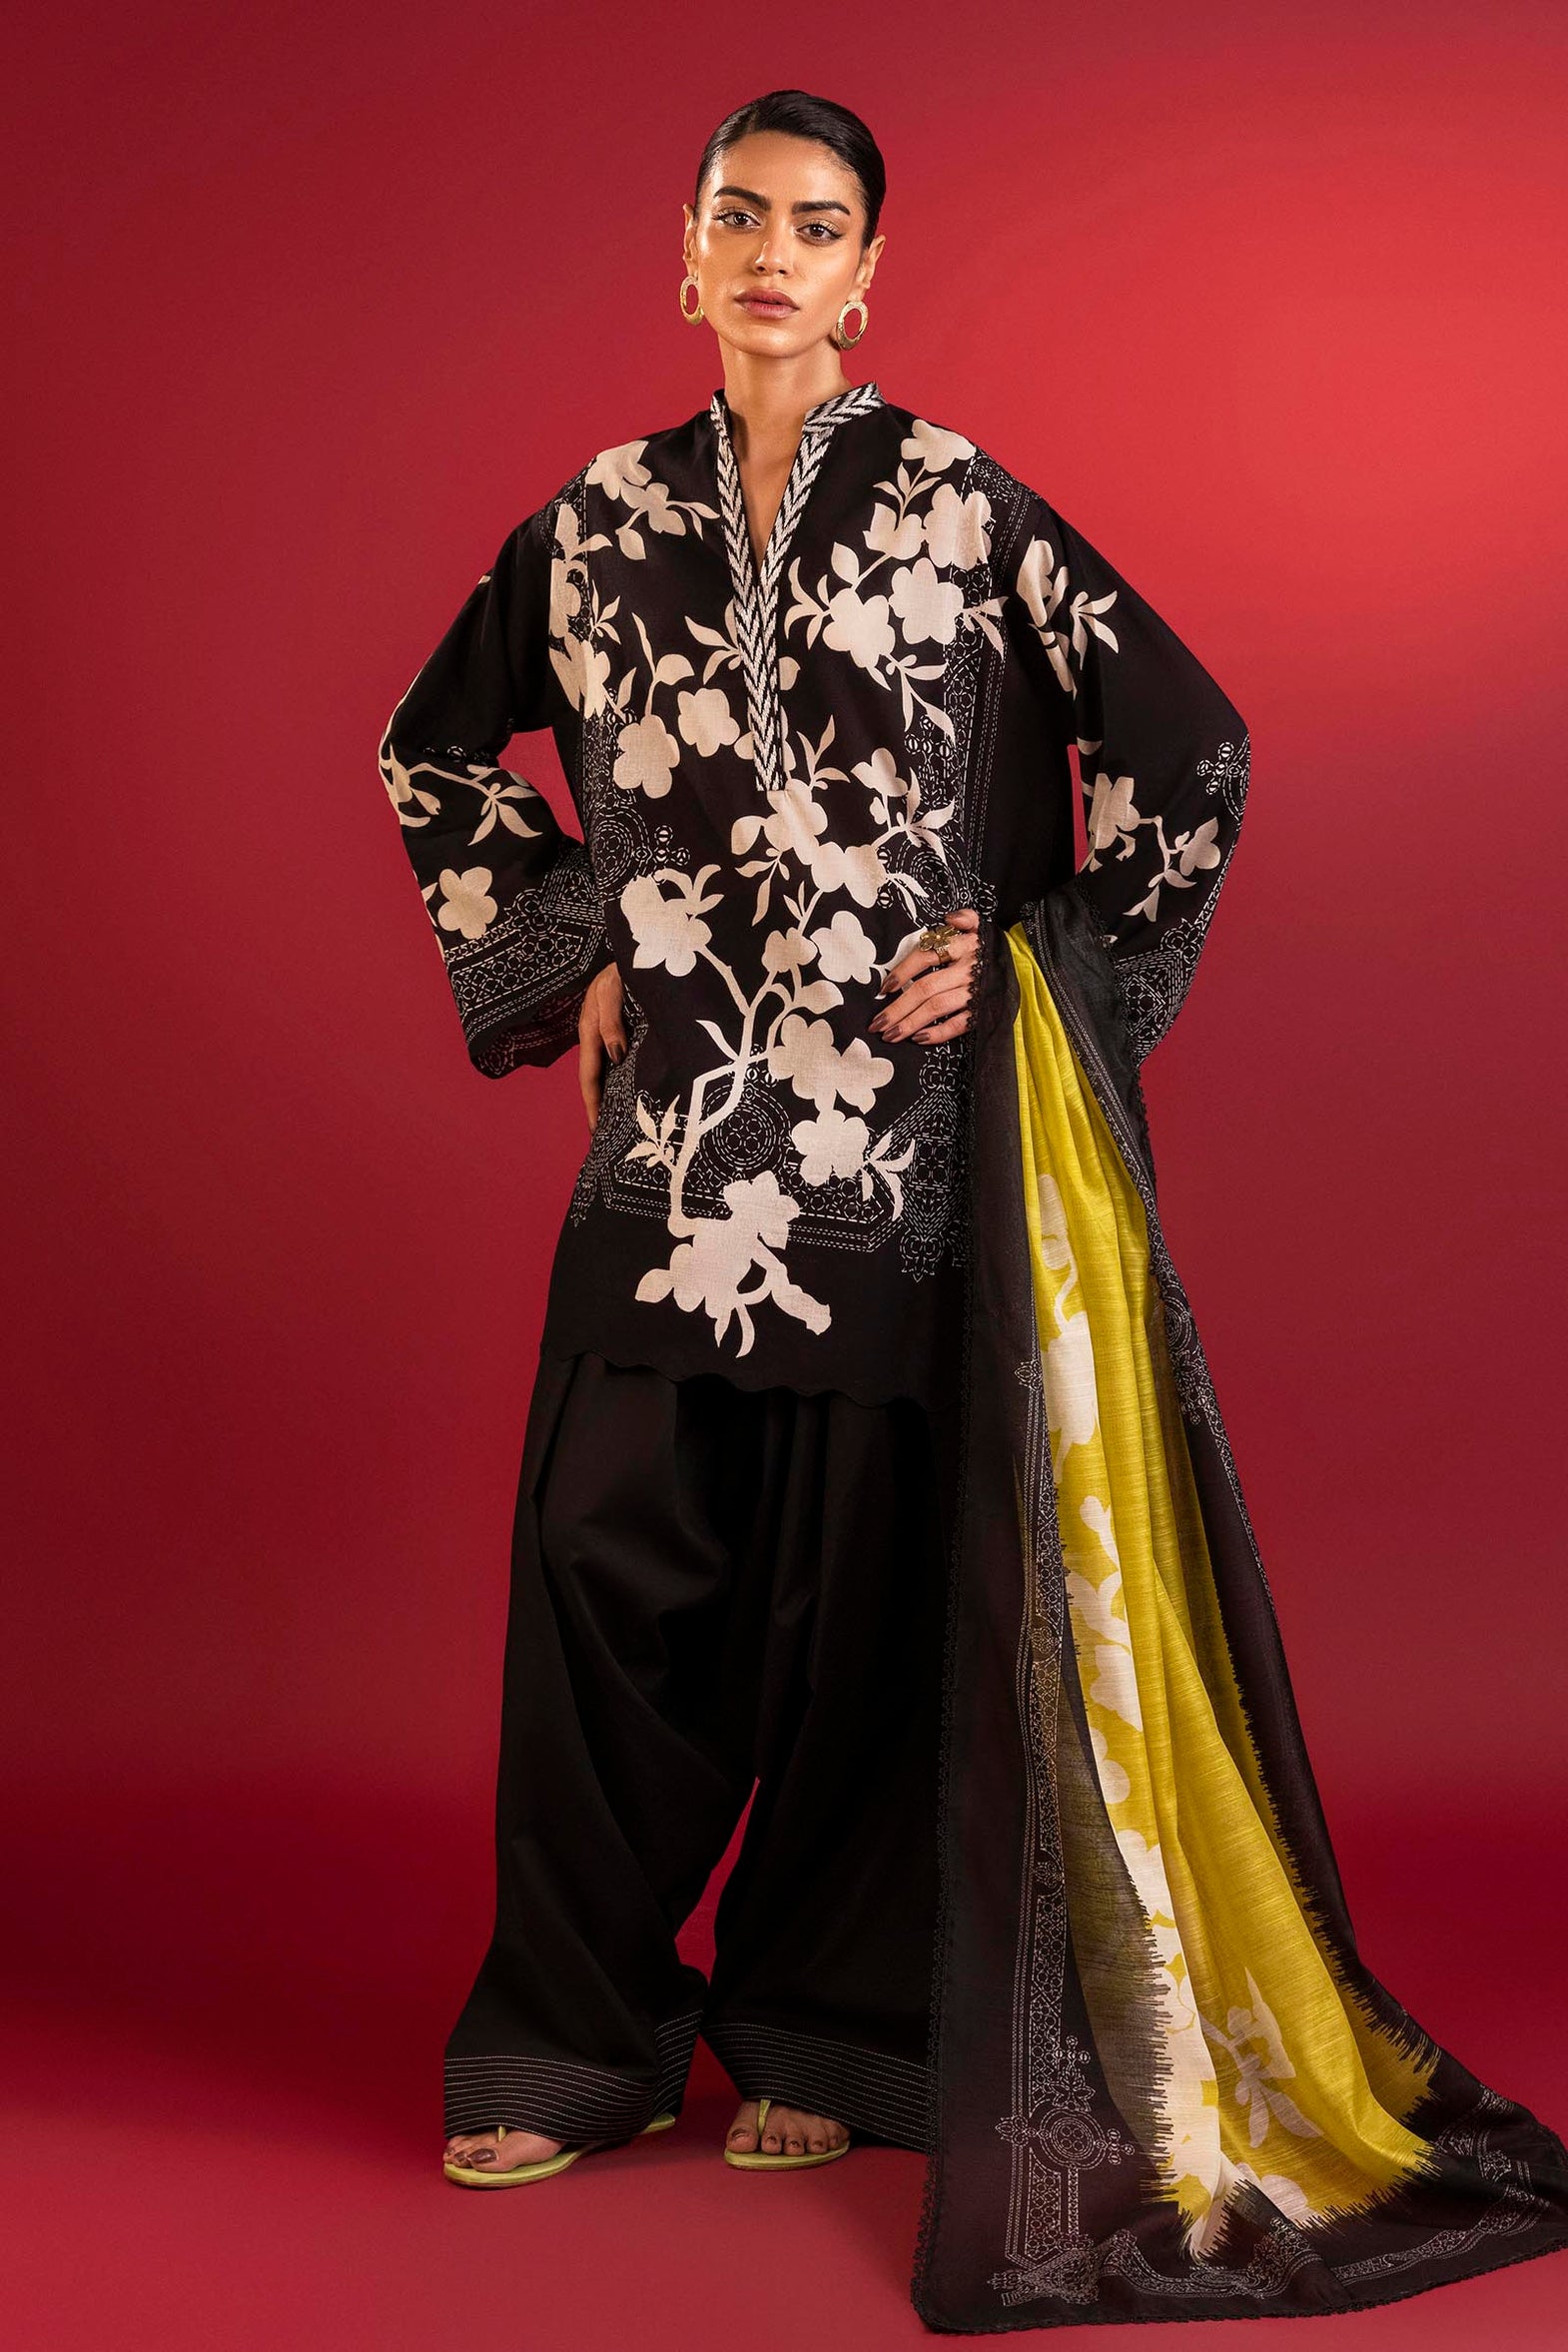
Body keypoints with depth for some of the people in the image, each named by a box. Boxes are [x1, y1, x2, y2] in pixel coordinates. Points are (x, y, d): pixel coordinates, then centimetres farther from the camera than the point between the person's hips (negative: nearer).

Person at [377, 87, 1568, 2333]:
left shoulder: (962, 506, 1)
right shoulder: (602, 519, 9)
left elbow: (1187, 738, 3)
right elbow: (438, 744, 21)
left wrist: (1034, 959, -2)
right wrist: (552, 963, 11)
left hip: (899, 1126, -2)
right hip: (671, 1129, 2)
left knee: (868, 1579, 3)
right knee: (611, 1563, 1)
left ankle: (818, 2034, 19)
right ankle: (573, 2035, 15)